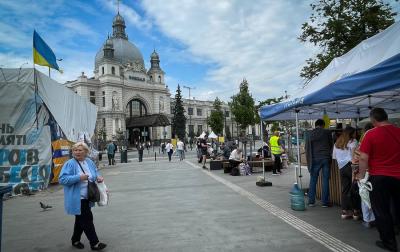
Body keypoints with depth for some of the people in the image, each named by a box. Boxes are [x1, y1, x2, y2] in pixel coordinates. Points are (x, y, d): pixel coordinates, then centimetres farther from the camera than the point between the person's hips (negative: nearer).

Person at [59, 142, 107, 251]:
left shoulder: (89, 162, 6)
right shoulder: (69, 164, -13)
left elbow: (95, 173, 18)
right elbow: (62, 179, -19)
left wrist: (99, 177, -5)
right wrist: (79, 177, -28)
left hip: (86, 198, 7)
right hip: (77, 199, -7)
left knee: (81, 220, 20)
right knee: (87, 220, -5)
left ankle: (75, 240, 39)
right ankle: (94, 243, 6)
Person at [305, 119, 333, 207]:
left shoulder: (310, 134, 2)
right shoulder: (327, 132, 0)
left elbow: (307, 147, 3)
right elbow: (331, 144, 11)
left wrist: (309, 161, 10)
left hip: (315, 159, 1)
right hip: (326, 158, 0)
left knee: (313, 180, 8)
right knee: (325, 180, 5)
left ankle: (311, 201, 11)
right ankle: (325, 202, 9)